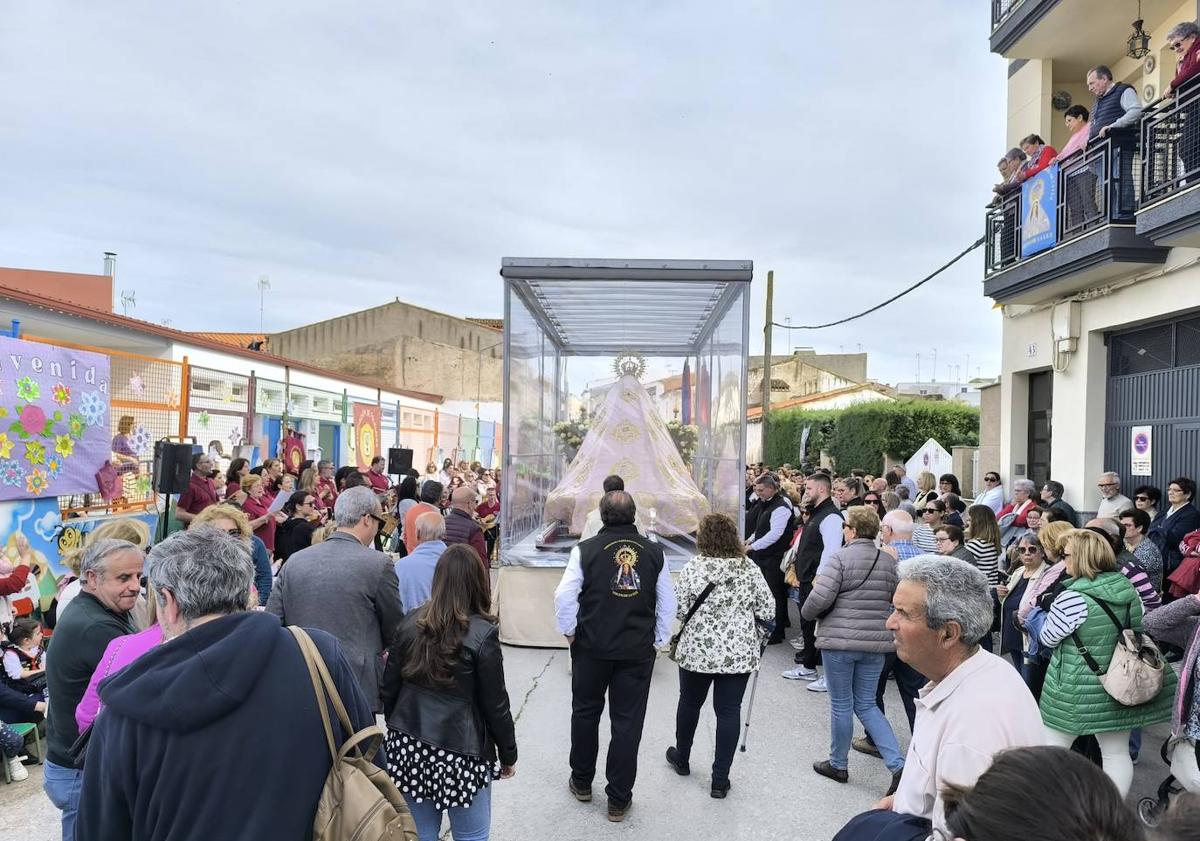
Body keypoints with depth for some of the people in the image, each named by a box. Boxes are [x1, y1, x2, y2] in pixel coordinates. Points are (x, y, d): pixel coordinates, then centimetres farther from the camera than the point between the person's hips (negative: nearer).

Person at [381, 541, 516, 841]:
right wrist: (508, 754, 5)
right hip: (462, 752, -4)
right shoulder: (482, 633, -13)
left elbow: (389, 687, 6)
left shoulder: (411, 621, 0)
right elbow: (495, 705, -7)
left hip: (409, 747, 4)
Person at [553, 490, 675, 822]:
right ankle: (618, 800, 17)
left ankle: (581, 782, 35)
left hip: (591, 647, -1)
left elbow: (564, 596, -12)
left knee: (585, 713, 19)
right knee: (627, 723, 9)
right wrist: (658, 640, 12)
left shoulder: (585, 549, -9)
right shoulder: (654, 552, -2)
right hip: (638, 651, 1)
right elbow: (668, 603, 3)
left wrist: (569, 632, 3)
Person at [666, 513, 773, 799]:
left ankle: (681, 758, 40)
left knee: (690, 703, 19)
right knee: (729, 711, 7)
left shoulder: (693, 567, -11)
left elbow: (678, 609, -10)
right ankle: (720, 780, 10)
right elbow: (768, 611, -3)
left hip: (697, 650, 0)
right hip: (739, 653, 1)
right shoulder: (750, 570, -5)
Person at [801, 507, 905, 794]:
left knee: (841, 704, 10)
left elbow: (821, 597, -19)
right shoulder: (889, 560, 4)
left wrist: (807, 612, 0)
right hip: (877, 641, 5)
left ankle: (838, 764, 25)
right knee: (866, 705, 16)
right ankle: (898, 764, 5)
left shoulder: (841, 557, -13)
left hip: (840, 640, -5)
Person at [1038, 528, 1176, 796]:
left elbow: (1048, 639, -9)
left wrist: (1035, 620, 10)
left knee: (1052, 748, 9)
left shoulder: (1072, 598, -21)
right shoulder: (1128, 588, -1)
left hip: (1076, 692, -6)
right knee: (1117, 754, 16)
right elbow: (1139, 629, 14)